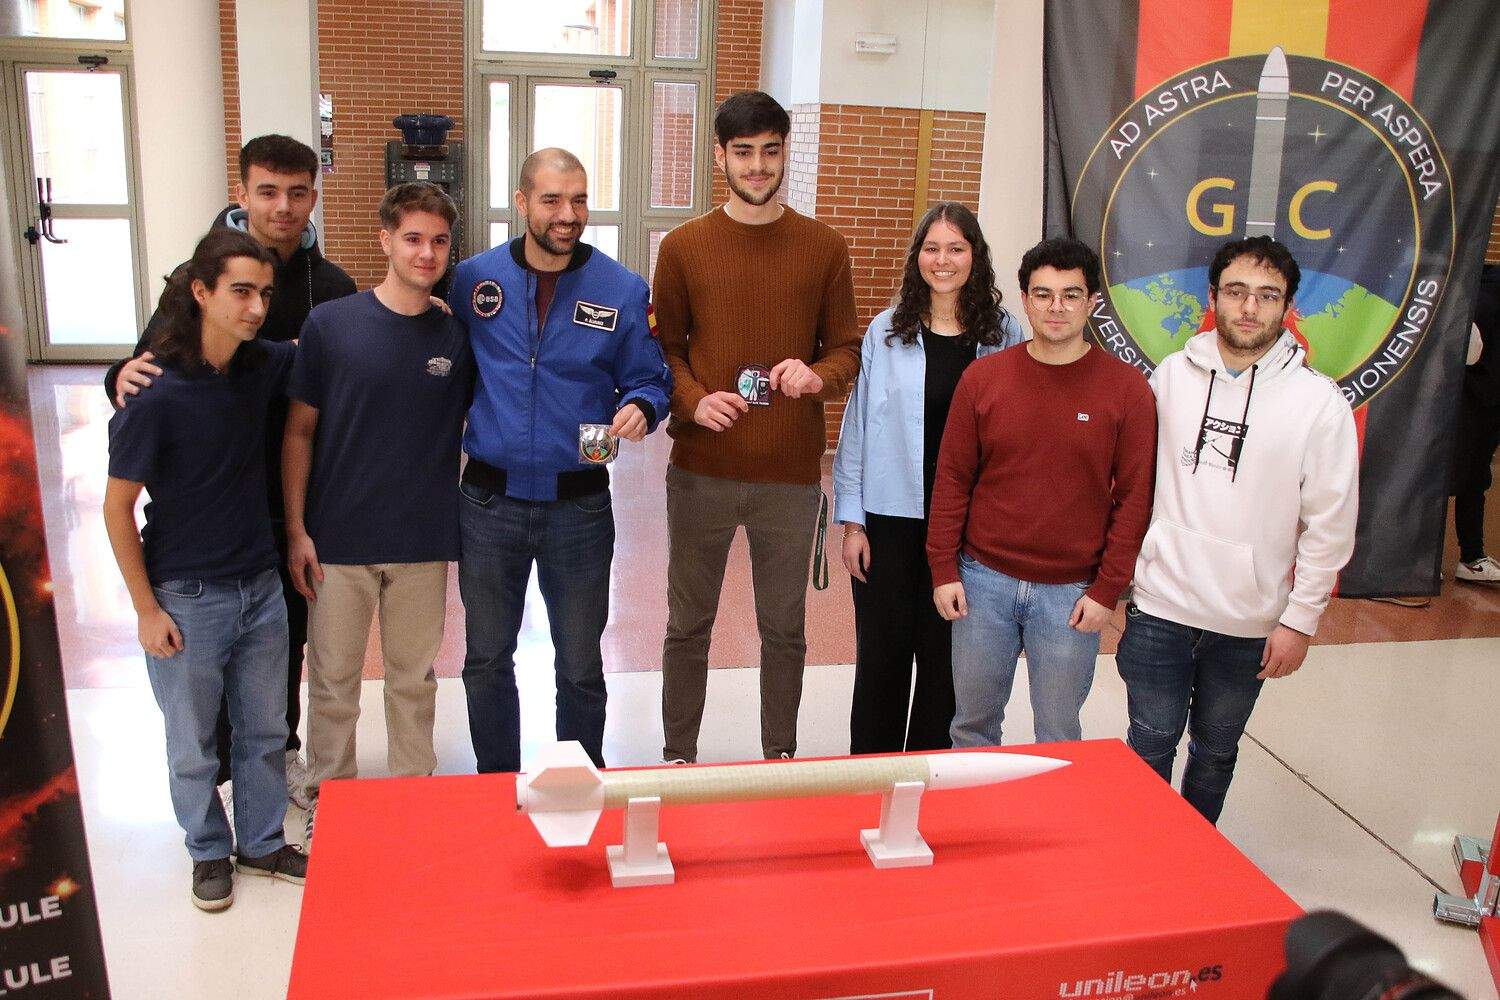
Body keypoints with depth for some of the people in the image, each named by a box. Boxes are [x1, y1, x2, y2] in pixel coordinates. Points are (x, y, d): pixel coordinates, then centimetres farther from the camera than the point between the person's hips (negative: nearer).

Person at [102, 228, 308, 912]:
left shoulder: (261, 367, -4)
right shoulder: (156, 394, -19)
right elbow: (118, 508, -12)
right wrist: (147, 610, -11)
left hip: (260, 588, 5)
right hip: (187, 599, -5)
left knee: (265, 731, 18)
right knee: (194, 744, 14)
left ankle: (262, 844, 37)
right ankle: (209, 852, 35)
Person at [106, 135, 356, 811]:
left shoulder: (333, 286, 0)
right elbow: (153, 361, -8)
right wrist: (126, 376, -29)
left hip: (300, 500, 3)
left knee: (290, 634, 17)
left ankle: (281, 751, 37)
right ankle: (215, 770, 28)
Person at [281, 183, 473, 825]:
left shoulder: (456, 338, 0)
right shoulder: (330, 324, -5)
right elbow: (299, 433, -1)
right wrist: (296, 529, -5)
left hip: (424, 543, 2)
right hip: (338, 538, -1)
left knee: (415, 681, 14)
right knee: (332, 680, 10)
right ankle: (326, 802, 29)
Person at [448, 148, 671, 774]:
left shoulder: (622, 290, -3)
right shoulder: (473, 279, 0)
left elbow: (648, 381, 3)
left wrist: (639, 408, -18)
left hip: (579, 506, -1)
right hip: (488, 501, 1)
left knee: (580, 665, 12)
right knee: (487, 658, 15)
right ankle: (496, 784, 35)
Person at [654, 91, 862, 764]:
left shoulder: (825, 248, 3)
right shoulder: (682, 247, 2)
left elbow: (848, 348, 5)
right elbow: (664, 349, 4)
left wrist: (817, 376, -17)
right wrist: (693, 400, -15)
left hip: (791, 474, 0)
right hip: (701, 470, 0)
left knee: (784, 629, 12)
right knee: (688, 626, 12)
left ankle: (780, 756, 30)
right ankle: (678, 757, 29)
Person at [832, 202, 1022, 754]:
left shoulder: (1004, 335, 0)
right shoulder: (886, 330, 0)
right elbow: (857, 426, 1)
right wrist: (852, 520, -3)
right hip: (891, 517, 0)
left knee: (945, 656, 10)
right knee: (882, 652, 8)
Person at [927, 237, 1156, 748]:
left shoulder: (1126, 388, -4)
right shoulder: (982, 376, 0)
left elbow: (1134, 496, -3)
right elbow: (953, 478, 3)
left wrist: (1107, 589, -6)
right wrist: (943, 569, -1)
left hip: (1071, 593, -1)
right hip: (983, 581, 2)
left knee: (1058, 736, 11)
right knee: (973, 724, 14)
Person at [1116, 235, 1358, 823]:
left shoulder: (1318, 401, -7)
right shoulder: (1173, 376, -1)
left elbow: (1330, 526, -5)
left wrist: (1300, 620, -6)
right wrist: (1119, 576, 7)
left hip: (1250, 624, 0)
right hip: (1160, 606, 1)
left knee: (1216, 751, 17)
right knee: (1150, 746, 7)